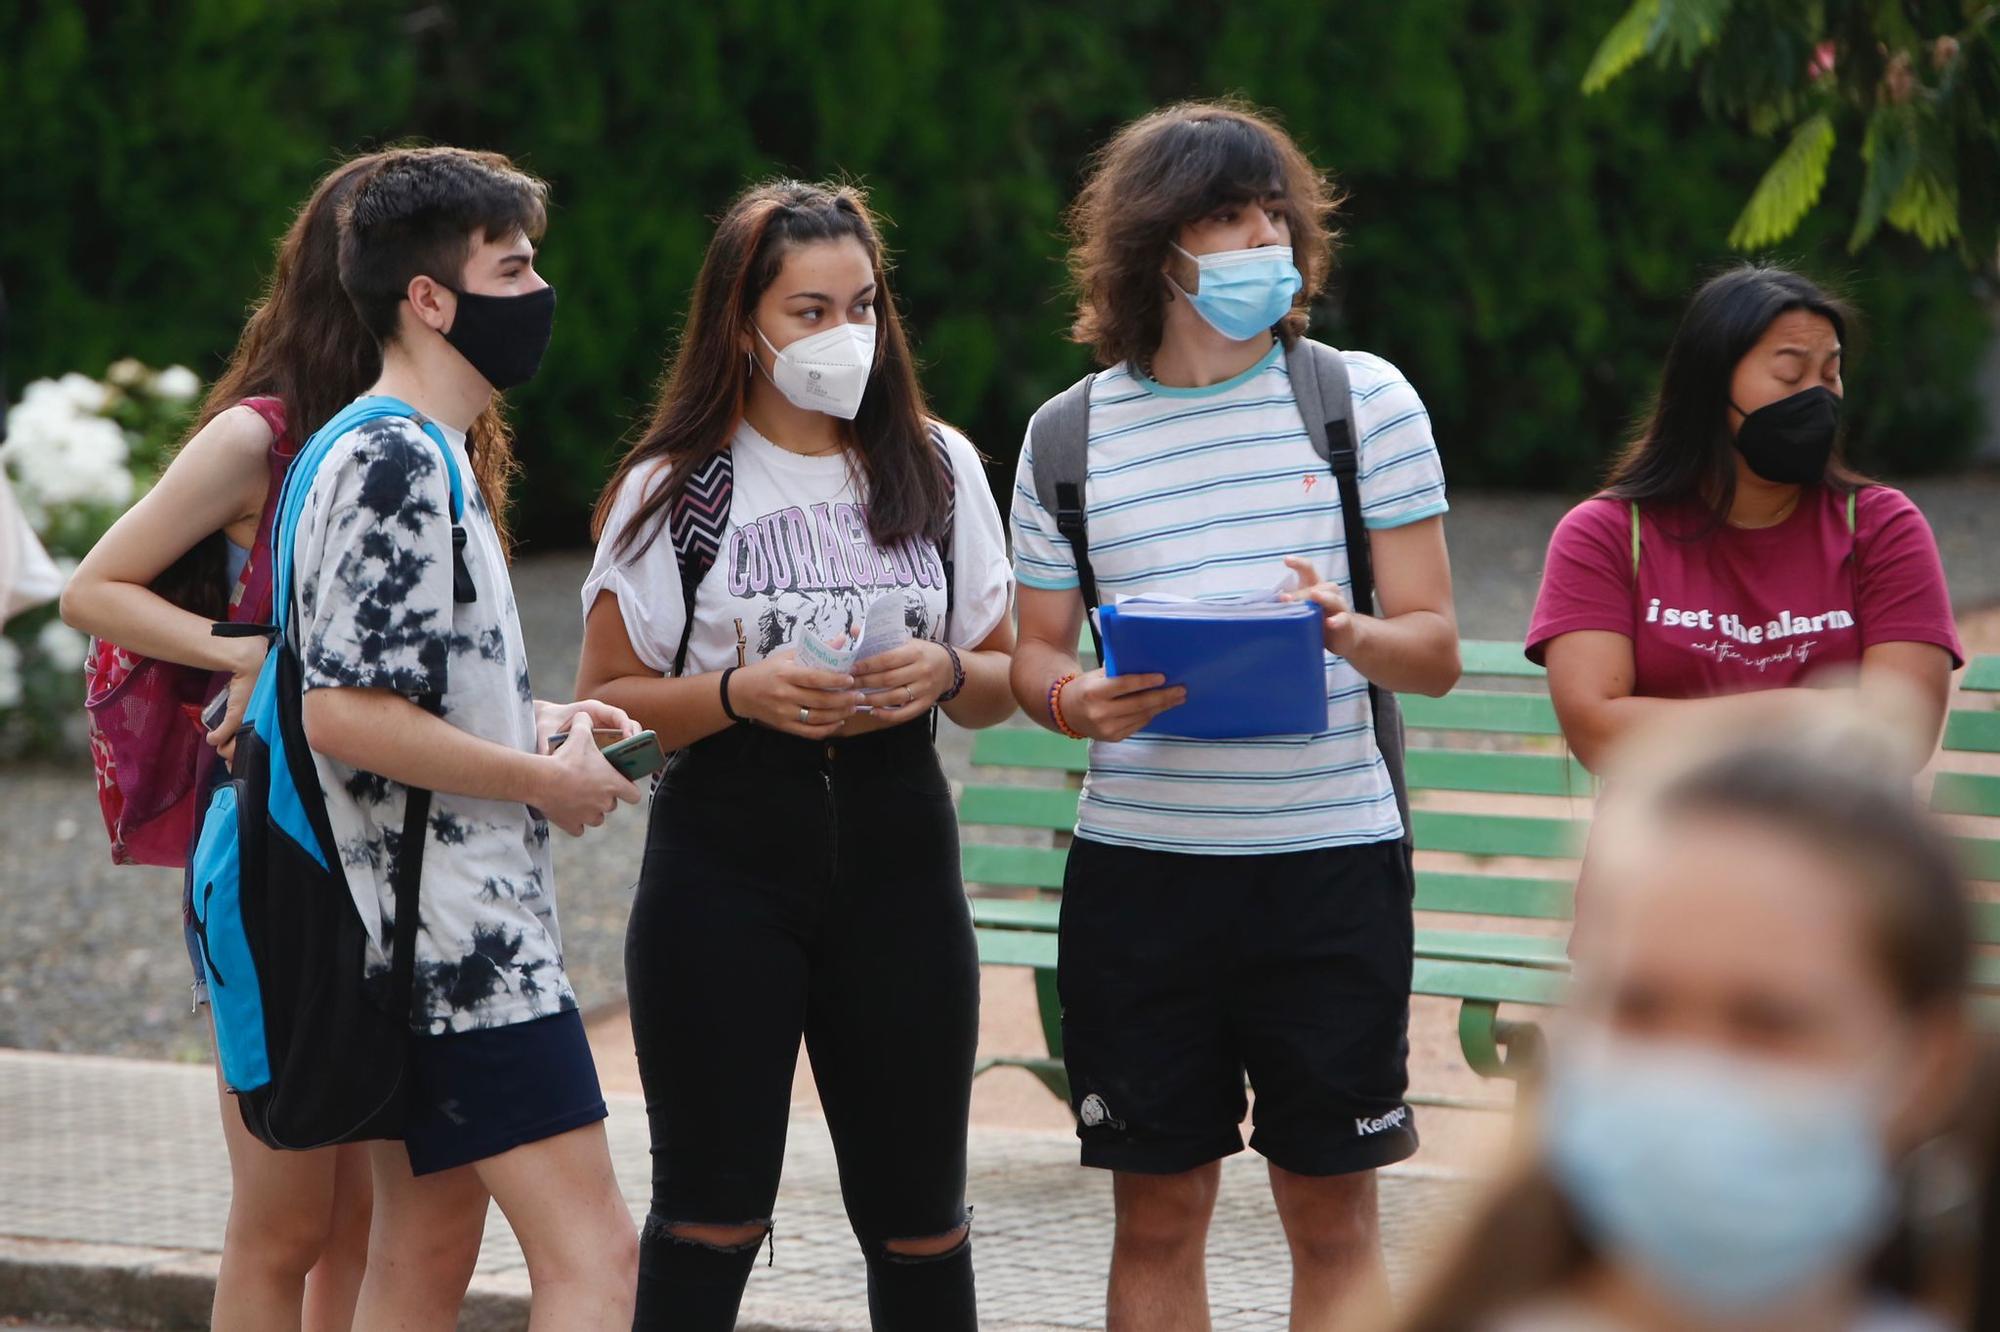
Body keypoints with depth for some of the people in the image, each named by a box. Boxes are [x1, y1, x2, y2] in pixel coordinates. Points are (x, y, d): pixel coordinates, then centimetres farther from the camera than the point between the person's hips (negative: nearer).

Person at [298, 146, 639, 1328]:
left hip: (438, 946, 11)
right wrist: (544, 779, -13)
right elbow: (347, 716, -23)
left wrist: (536, 721, 11)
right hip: (468, 943, -11)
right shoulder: (396, 464, -16)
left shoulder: (425, 457, 17)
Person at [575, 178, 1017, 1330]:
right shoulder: (673, 490, 0)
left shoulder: (938, 470, 9)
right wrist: (740, 692, -17)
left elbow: (1006, 684, 13)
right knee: (714, 1209, -2)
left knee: (918, 1212, 5)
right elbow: (605, 700, 0)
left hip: (897, 853, 3)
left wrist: (945, 673, -9)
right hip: (725, 858, -2)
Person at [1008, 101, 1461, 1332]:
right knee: (1158, 1208, 5)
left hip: (1330, 854, -1)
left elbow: (1436, 650, 3)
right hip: (1141, 861, 1)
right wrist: (1077, 702, -11)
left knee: (1333, 1207, 3)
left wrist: (1349, 633, -20)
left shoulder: (1366, 399, 3)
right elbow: (1036, 650, 12)